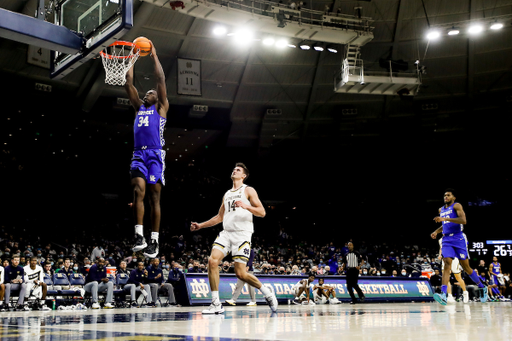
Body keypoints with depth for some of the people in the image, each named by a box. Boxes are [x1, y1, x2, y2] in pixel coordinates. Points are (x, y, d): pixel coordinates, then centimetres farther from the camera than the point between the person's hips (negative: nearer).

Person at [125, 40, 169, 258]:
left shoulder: (161, 107, 13)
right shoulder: (139, 107, 24)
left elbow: (161, 79, 6)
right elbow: (129, 82, 21)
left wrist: (154, 55, 11)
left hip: (155, 154, -3)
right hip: (138, 154, 4)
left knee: (154, 197, -4)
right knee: (138, 192, -13)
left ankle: (154, 241, -4)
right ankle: (139, 236, -17)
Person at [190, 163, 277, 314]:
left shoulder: (248, 191, 3)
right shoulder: (227, 194, 22)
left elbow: (262, 212, -7)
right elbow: (219, 217, 29)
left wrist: (246, 206, -23)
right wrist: (200, 225, 23)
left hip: (242, 234, -6)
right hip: (226, 233, 6)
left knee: (241, 273, -10)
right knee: (212, 261, -16)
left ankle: (267, 292, 16)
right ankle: (216, 304, -12)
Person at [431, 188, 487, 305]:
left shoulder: (456, 206, -3)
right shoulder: (441, 210, 19)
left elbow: (463, 220, -19)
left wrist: (445, 218, -24)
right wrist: (436, 231, 14)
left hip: (458, 239, -5)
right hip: (446, 240, 5)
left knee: (466, 267, 2)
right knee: (447, 264, -14)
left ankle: (482, 288, 25)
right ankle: (443, 295, -28)